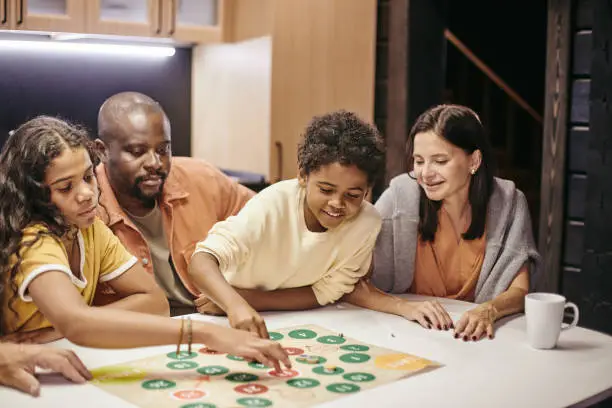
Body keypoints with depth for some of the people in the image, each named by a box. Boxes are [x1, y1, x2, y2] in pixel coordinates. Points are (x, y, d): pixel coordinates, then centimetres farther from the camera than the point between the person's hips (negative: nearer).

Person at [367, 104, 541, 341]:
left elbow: (520, 291, -5)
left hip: (472, 337, 2)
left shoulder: (507, 202, -5)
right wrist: (406, 307, -29)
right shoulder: (400, 197, -11)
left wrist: (488, 310, -26)